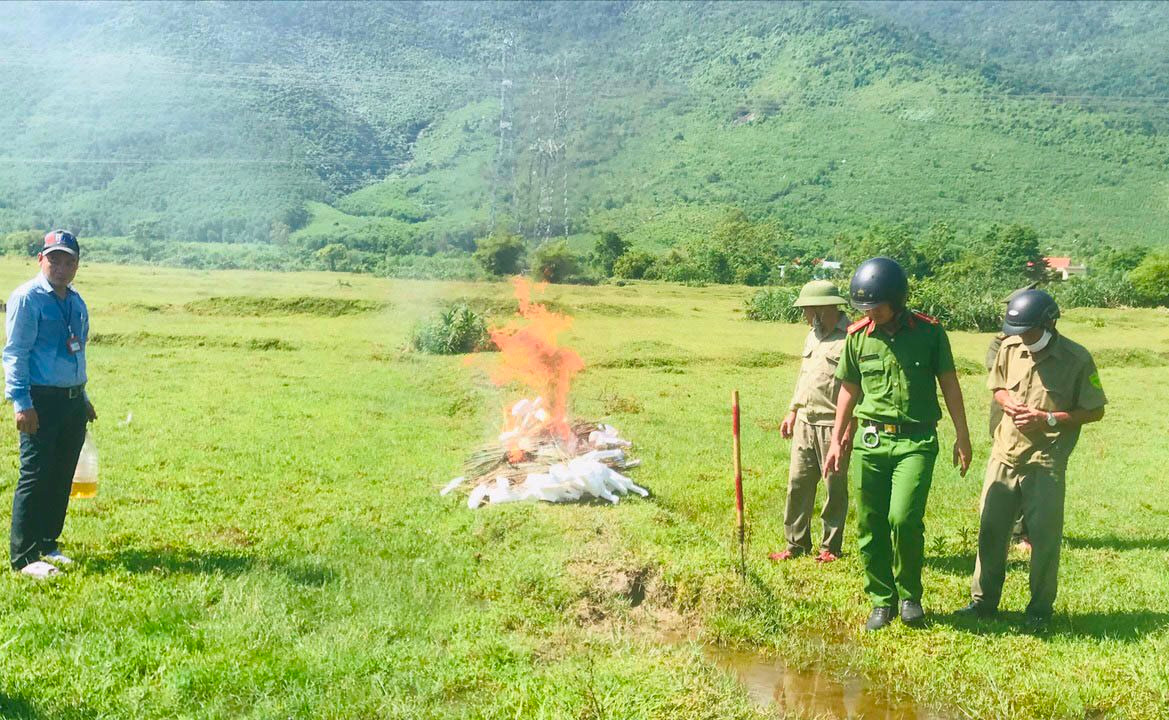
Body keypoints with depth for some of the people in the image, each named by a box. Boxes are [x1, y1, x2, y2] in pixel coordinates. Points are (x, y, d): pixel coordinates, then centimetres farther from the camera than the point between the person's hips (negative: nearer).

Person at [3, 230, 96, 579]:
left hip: (74, 401, 7)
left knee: (62, 478, 12)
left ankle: (47, 545, 25)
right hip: (41, 400, -7)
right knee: (35, 477, -5)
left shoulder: (76, 302, 14)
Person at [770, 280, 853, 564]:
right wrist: (792, 411, 20)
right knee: (798, 483, 8)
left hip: (834, 424, -7)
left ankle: (831, 546, 17)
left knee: (835, 487, 5)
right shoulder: (813, 335, 15)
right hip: (805, 422, 8)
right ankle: (796, 544, 18)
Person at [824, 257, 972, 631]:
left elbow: (949, 385, 4)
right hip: (872, 440, 3)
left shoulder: (928, 331, -3)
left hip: (916, 441, -3)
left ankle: (910, 594, 9)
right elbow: (849, 390, 13)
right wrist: (836, 441, 12)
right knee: (870, 526, 4)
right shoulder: (858, 335, 4)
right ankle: (881, 601, 21)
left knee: (904, 518, -15)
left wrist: (962, 436, 2)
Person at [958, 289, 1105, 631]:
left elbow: (1094, 411, -6)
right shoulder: (1010, 348, 1)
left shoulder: (1077, 359, -11)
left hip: (1046, 462, -4)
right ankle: (983, 600, 23)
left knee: (1044, 537, 3)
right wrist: (1008, 403, -6)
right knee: (991, 529, 9)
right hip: (1004, 455, 4)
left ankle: (1040, 609, 20)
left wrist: (1048, 419, -17)